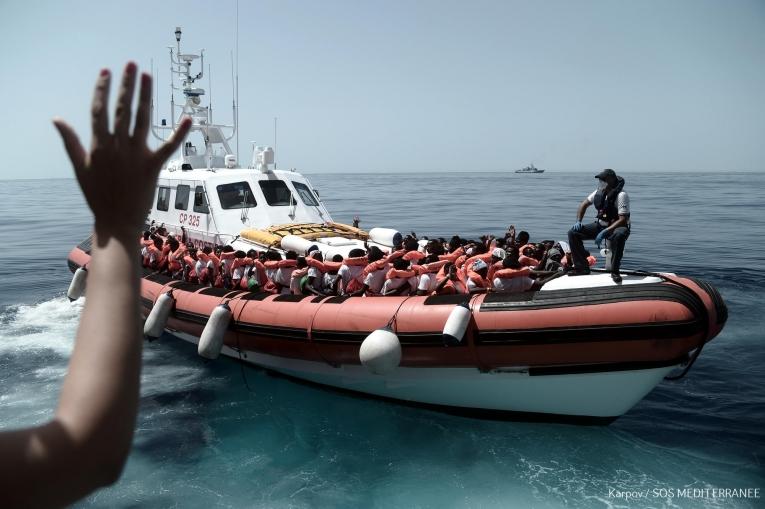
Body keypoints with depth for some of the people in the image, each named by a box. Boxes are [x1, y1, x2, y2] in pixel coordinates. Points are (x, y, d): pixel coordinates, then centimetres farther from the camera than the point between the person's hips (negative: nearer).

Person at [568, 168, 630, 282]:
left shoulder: (621, 195, -20)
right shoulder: (600, 192, 1)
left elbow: (623, 219, -26)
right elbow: (584, 204, 16)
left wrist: (604, 232, -33)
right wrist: (578, 221, 2)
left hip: (616, 227, -7)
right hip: (600, 225, 7)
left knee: (619, 235, -43)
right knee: (573, 232, -7)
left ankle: (615, 271, -28)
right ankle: (582, 267, -1)